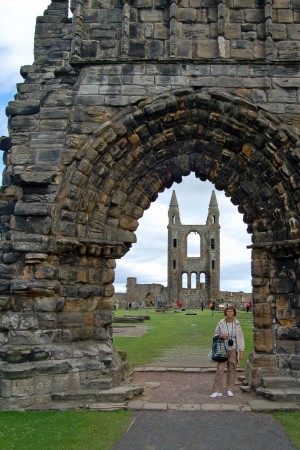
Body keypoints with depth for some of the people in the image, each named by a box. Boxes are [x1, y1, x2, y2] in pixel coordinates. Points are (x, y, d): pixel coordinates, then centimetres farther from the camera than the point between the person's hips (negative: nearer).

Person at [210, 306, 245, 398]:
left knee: (232, 370, 8)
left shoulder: (237, 324, 0)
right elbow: (215, 334, 8)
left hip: (233, 350, 1)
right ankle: (217, 391, -1)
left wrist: (241, 351, -1)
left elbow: (241, 337, 2)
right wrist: (221, 336, -14)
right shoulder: (221, 323, -2)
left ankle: (230, 390, 22)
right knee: (220, 370, -6)